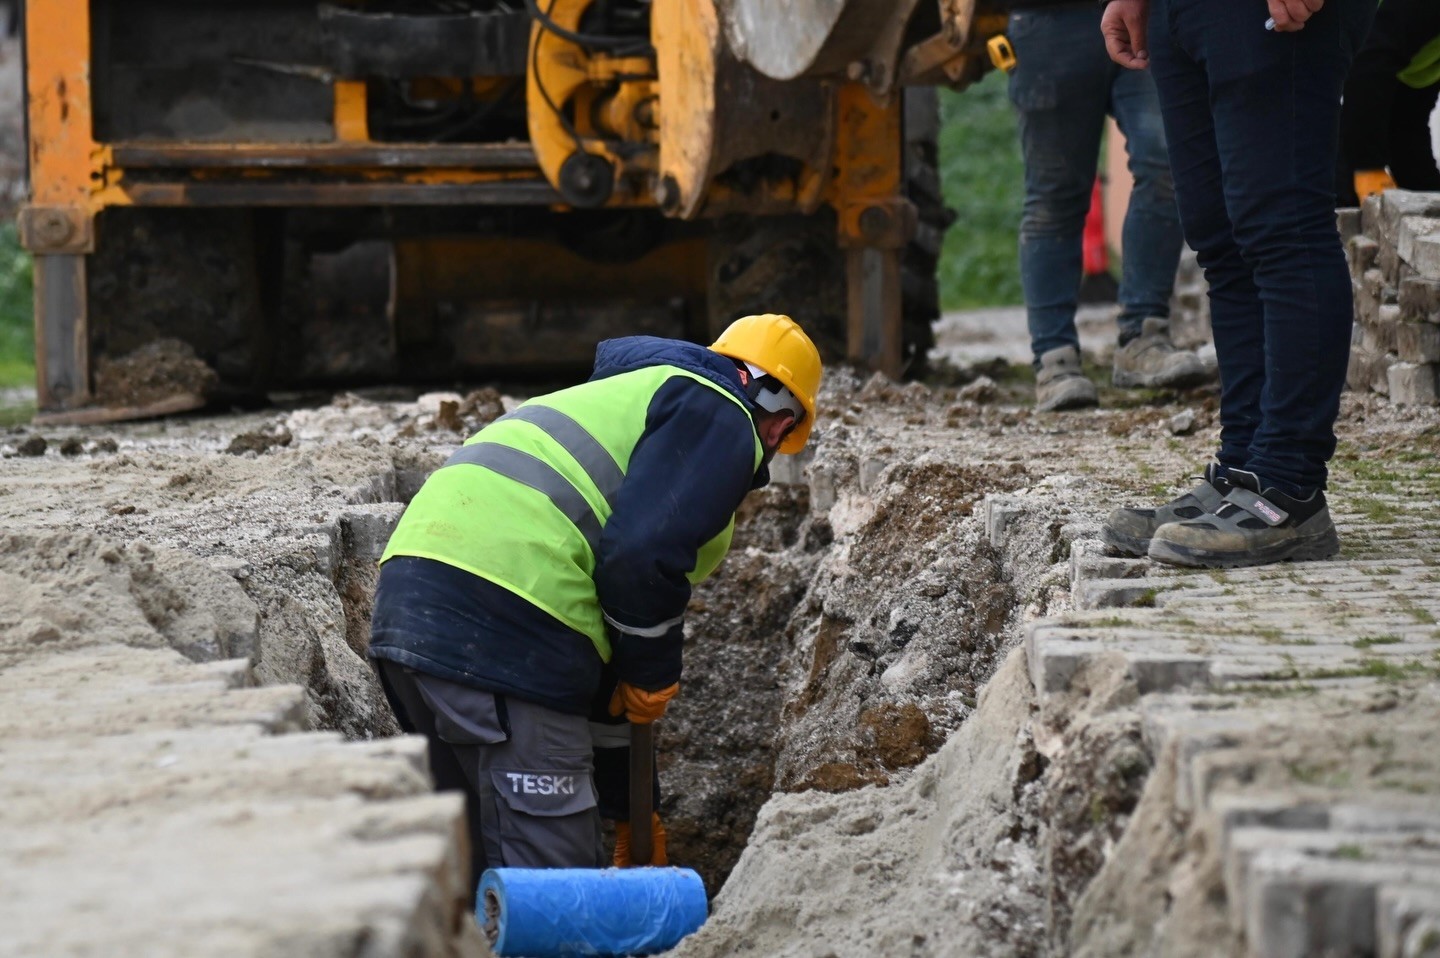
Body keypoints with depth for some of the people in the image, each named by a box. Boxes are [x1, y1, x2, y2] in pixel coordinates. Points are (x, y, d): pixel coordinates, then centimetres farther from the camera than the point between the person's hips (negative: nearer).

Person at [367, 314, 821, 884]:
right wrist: (656, 677, 4)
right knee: (551, 875, -7)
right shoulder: (721, 417, 6)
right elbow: (641, 557, -14)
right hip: (501, 631, -10)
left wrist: (626, 803, 40)